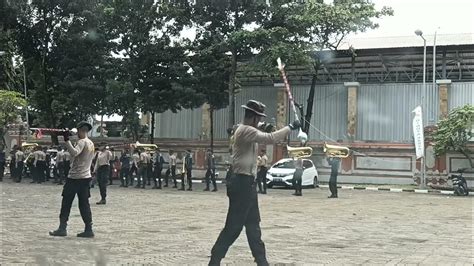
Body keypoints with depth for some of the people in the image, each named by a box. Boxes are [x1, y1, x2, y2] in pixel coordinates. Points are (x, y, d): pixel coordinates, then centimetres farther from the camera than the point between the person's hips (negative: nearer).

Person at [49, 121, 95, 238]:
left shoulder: (82, 142, -13)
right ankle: (88, 229, 3)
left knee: (66, 203, 0)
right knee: (84, 204, 7)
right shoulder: (91, 144, 14)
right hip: (86, 177, 8)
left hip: (75, 177, -8)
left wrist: (67, 140, -28)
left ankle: (62, 228, 0)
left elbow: (74, 153, -30)